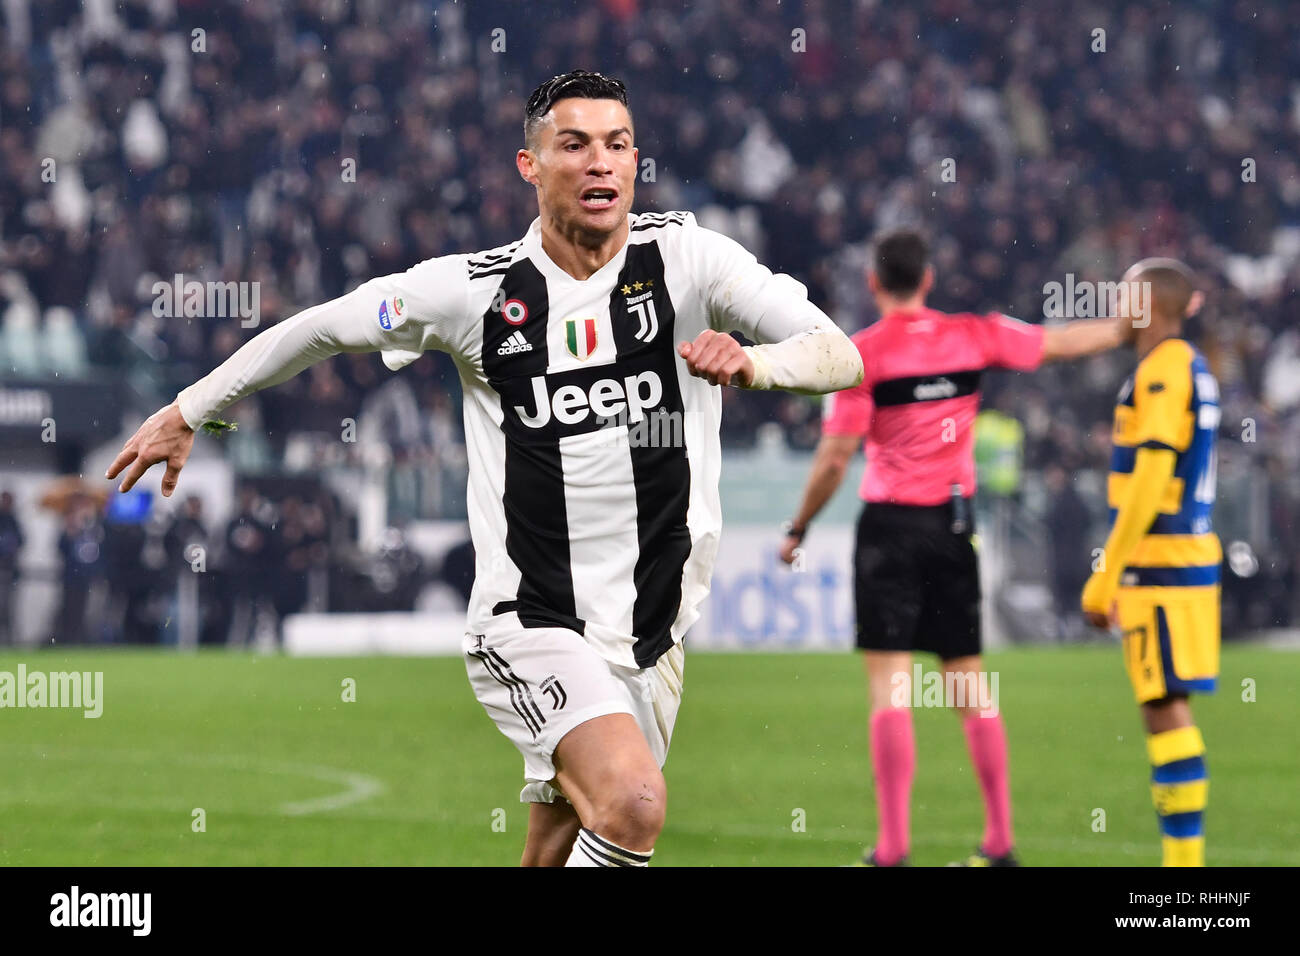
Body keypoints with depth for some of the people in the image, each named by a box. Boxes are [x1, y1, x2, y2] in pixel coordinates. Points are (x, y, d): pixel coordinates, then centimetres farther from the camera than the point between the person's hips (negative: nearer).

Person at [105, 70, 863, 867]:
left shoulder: (686, 256, -2)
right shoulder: (477, 290, -3)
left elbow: (841, 358, -10)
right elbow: (323, 327, 12)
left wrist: (755, 363, -31)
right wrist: (188, 411, 18)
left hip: (654, 634, 3)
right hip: (531, 623, -3)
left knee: (558, 852, 13)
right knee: (634, 802, -28)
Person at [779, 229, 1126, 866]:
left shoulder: (860, 353, -8)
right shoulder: (973, 337, 3)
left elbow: (834, 457, -12)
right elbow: (1063, 342, 15)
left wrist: (798, 529, 0)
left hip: (890, 526, -4)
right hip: (955, 526, 4)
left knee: (889, 686, -5)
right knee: (969, 683, 11)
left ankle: (893, 846, -10)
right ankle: (999, 841, 12)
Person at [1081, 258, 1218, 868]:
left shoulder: (1162, 369, -13)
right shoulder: (1193, 369, 17)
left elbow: (1150, 481, -19)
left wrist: (1105, 578, -16)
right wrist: (1117, 580, 25)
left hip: (1161, 565, -9)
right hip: (1190, 558, 9)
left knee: (1165, 708, -9)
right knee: (1167, 709, 11)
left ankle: (1184, 857, -11)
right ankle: (1182, 855, 11)